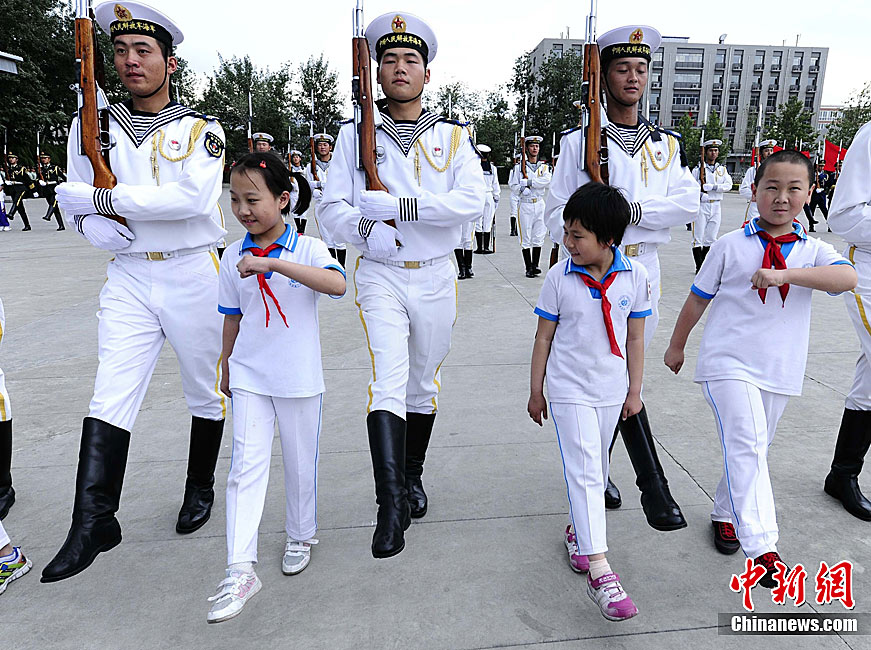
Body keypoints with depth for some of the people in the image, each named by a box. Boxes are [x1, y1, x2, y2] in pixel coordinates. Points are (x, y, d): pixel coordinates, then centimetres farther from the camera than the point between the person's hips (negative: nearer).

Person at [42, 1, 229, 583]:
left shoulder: (201, 130, -1)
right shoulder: (93, 127, 10)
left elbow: (192, 197, -18)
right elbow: (76, 198, 15)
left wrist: (101, 199, -16)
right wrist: (95, 224, -9)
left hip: (194, 276, -2)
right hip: (129, 277, 3)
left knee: (206, 392, 10)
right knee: (110, 397, -6)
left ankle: (201, 490, 30)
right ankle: (93, 524, 3)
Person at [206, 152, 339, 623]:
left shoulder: (308, 249, -10)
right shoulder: (233, 257, 2)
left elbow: (337, 284, -32)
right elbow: (232, 317, 12)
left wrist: (271, 264, -36)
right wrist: (226, 369, 18)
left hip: (299, 379, -2)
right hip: (249, 377, 2)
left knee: (300, 464, 12)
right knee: (246, 465, -4)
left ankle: (301, 537, 36)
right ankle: (240, 571, 3)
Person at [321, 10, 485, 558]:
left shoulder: (452, 136, 5)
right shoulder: (355, 136, 6)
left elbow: (473, 201, -11)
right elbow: (334, 206, -1)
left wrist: (400, 205, -20)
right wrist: (368, 231, -21)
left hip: (436, 277, 2)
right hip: (380, 277, -1)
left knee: (424, 383, 12)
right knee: (389, 381, -15)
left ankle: (412, 477, 33)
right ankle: (392, 506, -11)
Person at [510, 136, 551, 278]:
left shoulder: (544, 166, 11)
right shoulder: (519, 167, 4)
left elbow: (547, 181, -9)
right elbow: (513, 185, 0)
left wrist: (528, 182, -16)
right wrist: (522, 189, -19)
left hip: (540, 204, 3)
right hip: (525, 205, -3)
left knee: (539, 237, 3)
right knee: (526, 238, -3)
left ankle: (535, 265, 10)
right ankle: (528, 267, 2)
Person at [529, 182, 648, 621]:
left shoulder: (635, 276, -7)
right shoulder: (559, 277, -10)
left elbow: (635, 338, 2)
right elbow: (544, 337, -3)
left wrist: (635, 391, 6)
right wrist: (536, 391, 2)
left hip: (611, 391, 3)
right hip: (570, 391, -3)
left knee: (596, 468, 17)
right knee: (584, 472, -8)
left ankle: (579, 530, 40)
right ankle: (599, 572, -7)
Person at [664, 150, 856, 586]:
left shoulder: (812, 251, 4)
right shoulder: (731, 246, -1)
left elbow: (848, 277, -17)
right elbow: (698, 298, 7)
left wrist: (786, 274, -30)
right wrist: (677, 345, 14)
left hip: (779, 370, 4)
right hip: (728, 363, -3)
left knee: (753, 448, 15)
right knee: (746, 444, -17)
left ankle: (726, 514, 37)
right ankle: (761, 546, -17)